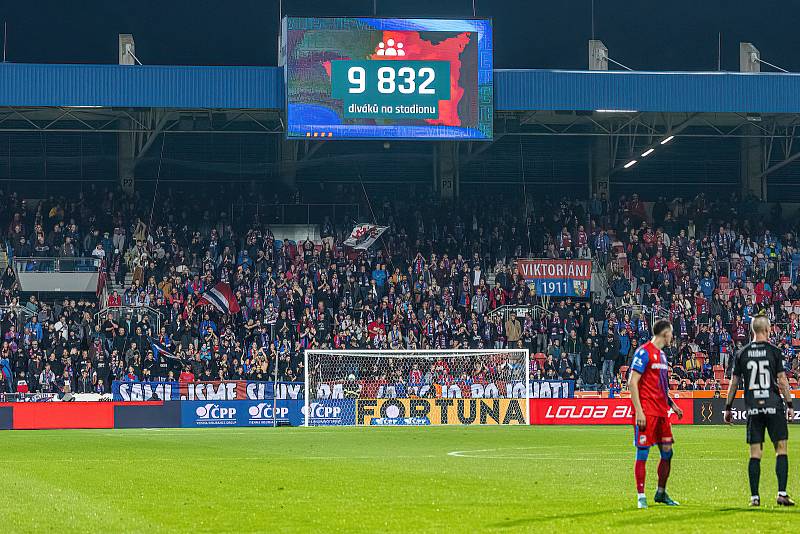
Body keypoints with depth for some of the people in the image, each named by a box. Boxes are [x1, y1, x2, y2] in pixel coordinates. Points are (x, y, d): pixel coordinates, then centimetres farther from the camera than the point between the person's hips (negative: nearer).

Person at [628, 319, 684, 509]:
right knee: (642, 452, -5)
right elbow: (632, 382, -14)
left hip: (662, 411, 9)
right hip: (647, 412, -9)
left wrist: (672, 405, 19)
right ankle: (641, 496, -1)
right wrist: (638, 411, -19)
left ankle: (661, 493, 20)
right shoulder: (644, 352, -9)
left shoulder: (662, 355, 18)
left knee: (667, 452, 9)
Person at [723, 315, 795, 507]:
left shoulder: (742, 353, 6)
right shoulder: (774, 351, -2)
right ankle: (782, 493, -5)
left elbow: (734, 382, 8)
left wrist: (728, 408, 16)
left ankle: (754, 496, 2)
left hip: (753, 408, 3)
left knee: (755, 453, 5)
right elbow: (782, 380, -3)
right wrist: (789, 404, 3)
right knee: (781, 449, 3)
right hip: (773, 405, -3)